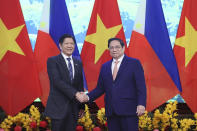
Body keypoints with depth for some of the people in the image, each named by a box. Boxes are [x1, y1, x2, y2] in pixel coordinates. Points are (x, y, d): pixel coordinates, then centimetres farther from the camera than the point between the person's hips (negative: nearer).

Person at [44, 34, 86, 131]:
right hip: (58, 107, -5)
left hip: (73, 108, 5)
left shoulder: (78, 63, 13)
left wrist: (81, 106, 11)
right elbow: (57, 81, -17)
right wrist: (75, 94, -25)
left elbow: (80, 85, 15)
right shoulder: (52, 61, -5)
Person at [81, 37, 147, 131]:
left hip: (128, 110, -4)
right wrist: (88, 97, -1)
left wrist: (141, 104, -17)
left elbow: (141, 87, -5)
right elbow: (100, 88, 16)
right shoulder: (105, 66, 16)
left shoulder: (134, 63, 2)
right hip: (111, 111, 5)